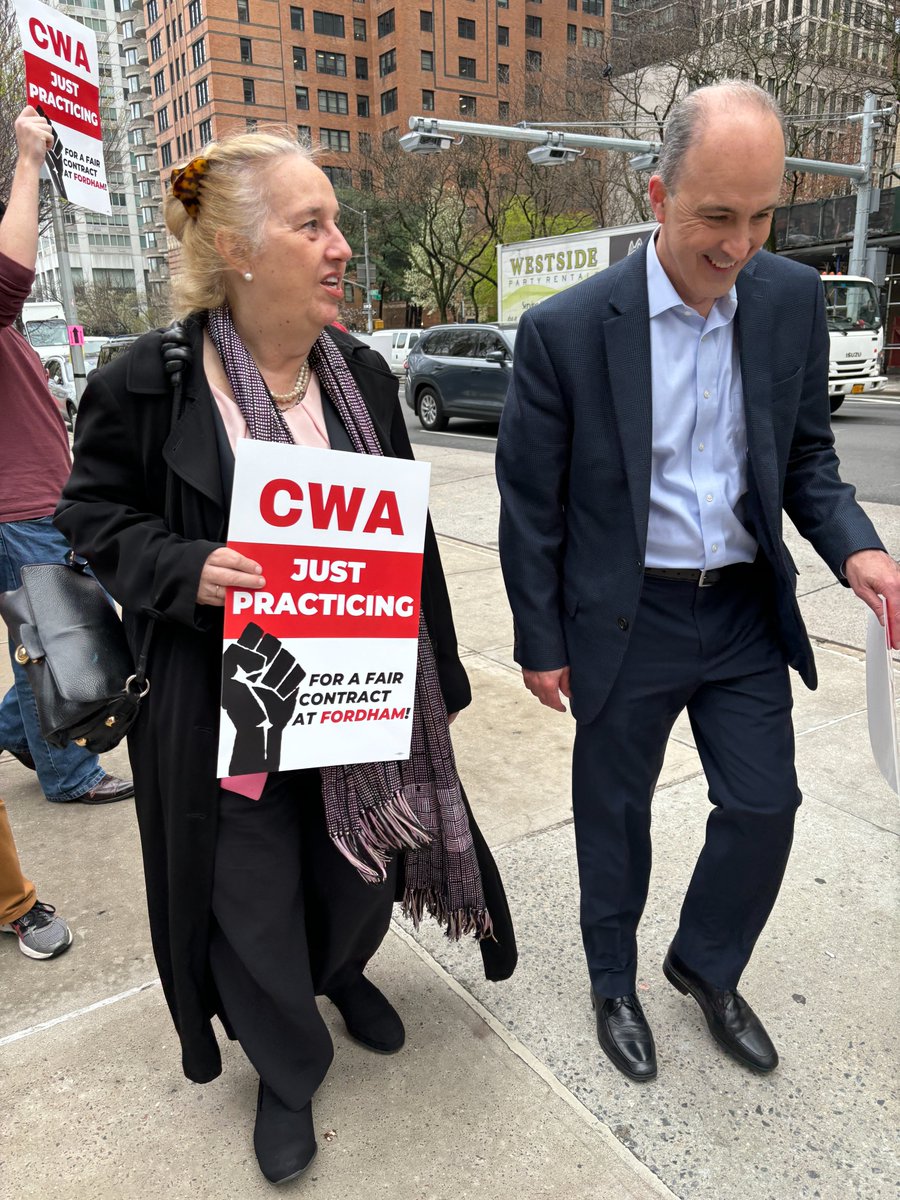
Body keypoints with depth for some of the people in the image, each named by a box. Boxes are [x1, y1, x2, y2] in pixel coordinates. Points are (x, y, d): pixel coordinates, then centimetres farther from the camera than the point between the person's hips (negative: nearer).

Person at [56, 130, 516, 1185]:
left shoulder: (362, 374, 1)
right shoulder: (145, 386, -12)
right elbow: (94, 513, -2)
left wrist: (433, 675, 7)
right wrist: (185, 569, -23)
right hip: (227, 699, -3)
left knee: (361, 861, 20)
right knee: (254, 892, 12)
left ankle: (344, 973, 56)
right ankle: (285, 1070, 42)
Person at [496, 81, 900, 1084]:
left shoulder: (792, 299, -3)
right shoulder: (564, 331, -15)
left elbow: (805, 453, 7)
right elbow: (531, 504, -8)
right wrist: (541, 645, -4)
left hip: (748, 611, 4)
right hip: (626, 619, -3)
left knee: (764, 806, 12)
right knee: (614, 814, 14)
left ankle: (706, 966, 42)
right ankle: (613, 983, 42)